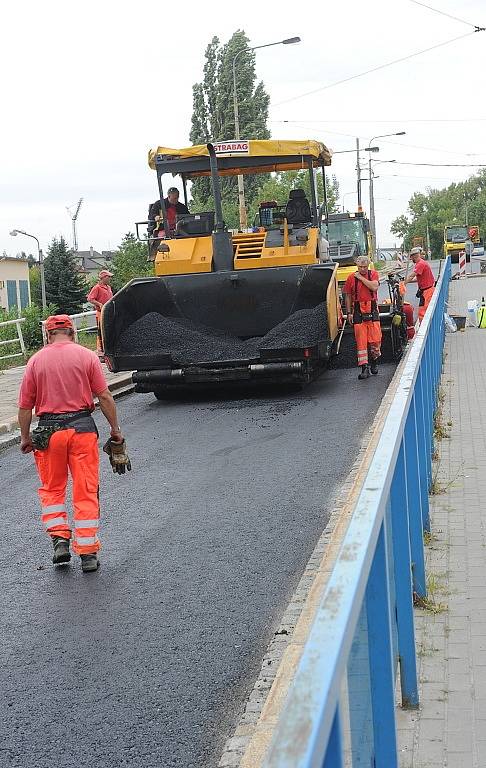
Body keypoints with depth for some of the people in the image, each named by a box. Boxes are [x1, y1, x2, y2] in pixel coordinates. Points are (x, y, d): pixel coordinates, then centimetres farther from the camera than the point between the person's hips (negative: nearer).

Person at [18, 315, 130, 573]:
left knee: (51, 489, 18)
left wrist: (25, 438, 14)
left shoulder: (36, 360, 4)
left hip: (48, 430, 1)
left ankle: (60, 540, 6)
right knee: (86, 492, 5)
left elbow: (25, 406, 3)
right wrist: (115, 430, 6)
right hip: (82, 427, 0)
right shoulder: (86, 356, 1)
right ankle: (88, 553, 6)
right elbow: (105, 397, -2)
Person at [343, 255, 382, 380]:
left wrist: (361, 278, -11)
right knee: (361, 341, -3)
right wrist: (349, 312, 3)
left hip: (372, 310, 0)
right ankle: (364, 368, -1)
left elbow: (374, 287, -15)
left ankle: (374, 362, 24)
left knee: (375, 339, 0)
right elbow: (348, 295, 8)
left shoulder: (373, 274, 4)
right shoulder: (352, 278, 4)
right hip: (358, 311, 0)